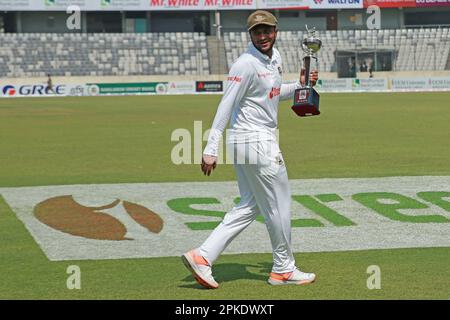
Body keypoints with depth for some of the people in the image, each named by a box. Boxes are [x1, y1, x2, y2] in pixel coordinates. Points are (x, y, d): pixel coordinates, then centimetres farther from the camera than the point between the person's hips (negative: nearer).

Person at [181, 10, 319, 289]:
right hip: (256, 142, -10)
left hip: (262, 139, 10)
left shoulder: (275, 57, 12)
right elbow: (226, 106, -21)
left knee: (249, 207, 12)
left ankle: (202, 257, 7)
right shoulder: (247, 64, -16)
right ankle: (283, 270, 17)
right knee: (278, 206, 2)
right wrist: (211, 149, -25)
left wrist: (300, 86, 12)